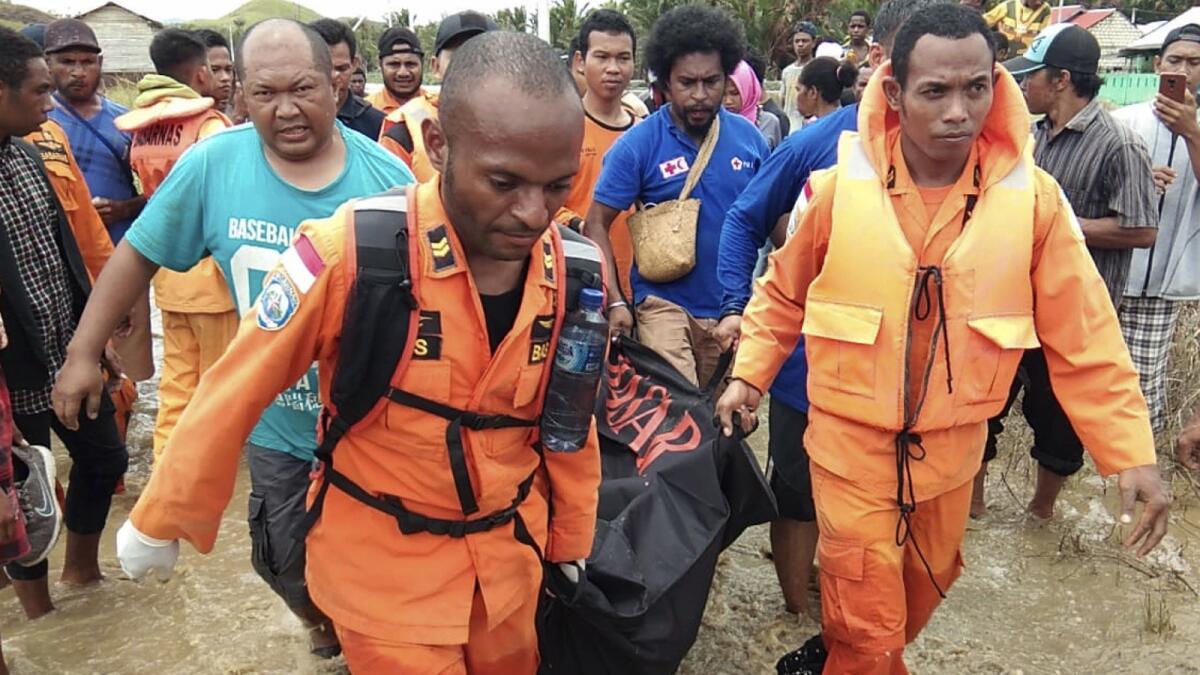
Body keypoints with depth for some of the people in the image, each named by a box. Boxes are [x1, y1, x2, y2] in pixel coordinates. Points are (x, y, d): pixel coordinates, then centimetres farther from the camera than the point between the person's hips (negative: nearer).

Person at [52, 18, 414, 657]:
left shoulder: (385, 177, -13)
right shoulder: (211, 164, -11)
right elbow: (139, 254, 2)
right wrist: (82, 353, 4)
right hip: (277, 429, 2)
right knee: (288, 564, 22)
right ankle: (324, 624, 55)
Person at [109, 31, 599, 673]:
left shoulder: (573, 269, -12)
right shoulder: (351, 251, -25)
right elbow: (234, 394, -13)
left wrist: (573, 537, 13)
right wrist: (158, 521, -1)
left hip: (512, 548, 5)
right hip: (384, 560, -4)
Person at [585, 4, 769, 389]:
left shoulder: (748, 137, 0)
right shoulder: (638, 145, -9)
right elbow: (597, 224, -8)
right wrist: (614, 302, -15)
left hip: (736, 307, 4)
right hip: (665, 303, -4)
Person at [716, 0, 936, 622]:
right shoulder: (816, 145, -11)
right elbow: (745, 221, -1)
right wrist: (736, 306, -10)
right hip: (811, 362, -2)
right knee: (800, 499, 14)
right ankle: (797, 617, 38)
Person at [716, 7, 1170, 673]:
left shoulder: (1033, 198, -11)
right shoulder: (836, 189, -13)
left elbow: (1083, 335, -6)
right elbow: (783, 294, 3)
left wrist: (1132, 452, -8)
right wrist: (748, 375, -5)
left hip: (951, 449, 3)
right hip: (851, 444, -2)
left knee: (925, 587, 25)